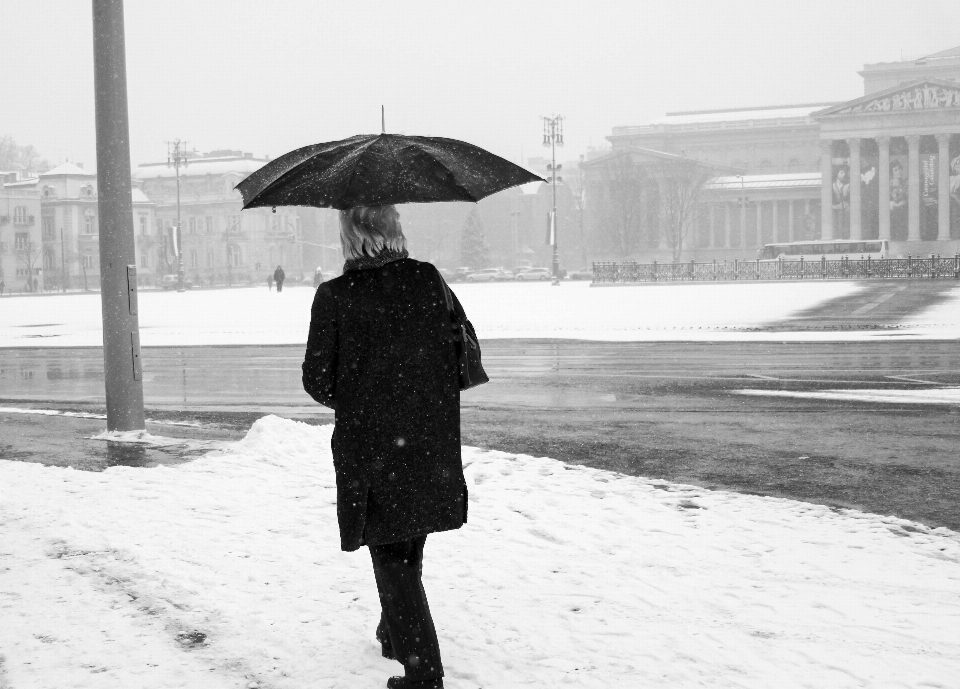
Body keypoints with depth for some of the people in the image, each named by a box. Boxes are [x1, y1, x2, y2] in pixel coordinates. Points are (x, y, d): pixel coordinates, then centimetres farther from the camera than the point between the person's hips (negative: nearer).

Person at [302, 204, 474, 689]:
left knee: (391, 556, 3)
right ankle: (396, 637, 40)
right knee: (409, 549, 22)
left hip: (368, 445, -4)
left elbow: (317, 381, -8)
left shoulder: (335, 296, -12)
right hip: (431, 441, 4)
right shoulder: (428, 279, -2)